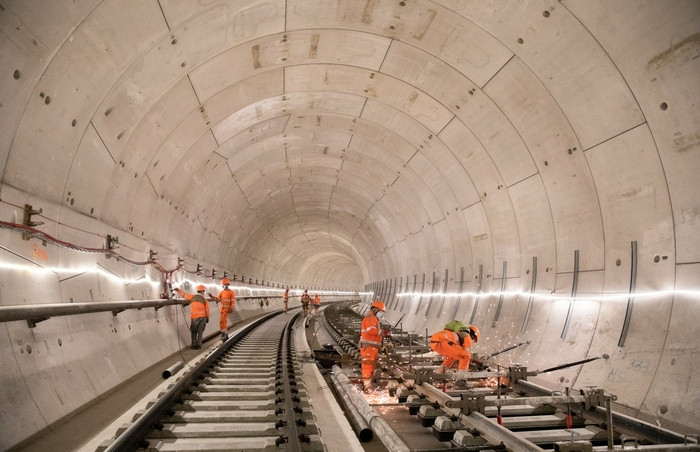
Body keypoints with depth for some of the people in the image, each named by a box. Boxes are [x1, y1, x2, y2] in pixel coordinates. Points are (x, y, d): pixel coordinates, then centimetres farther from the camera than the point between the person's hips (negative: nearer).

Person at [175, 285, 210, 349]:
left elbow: (184, 294, 8)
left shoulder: (192, 297, 2)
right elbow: (207, 310, 4)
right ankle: (198, 344, 5)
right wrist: (207, 318, 16)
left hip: (194, 317, 0)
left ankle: (194, 345, 9)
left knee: (193, 331, 12)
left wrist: (178, 289, 22)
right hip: (202, 317, 0)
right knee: (200, 331, 8)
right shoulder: (205, 300, 3)